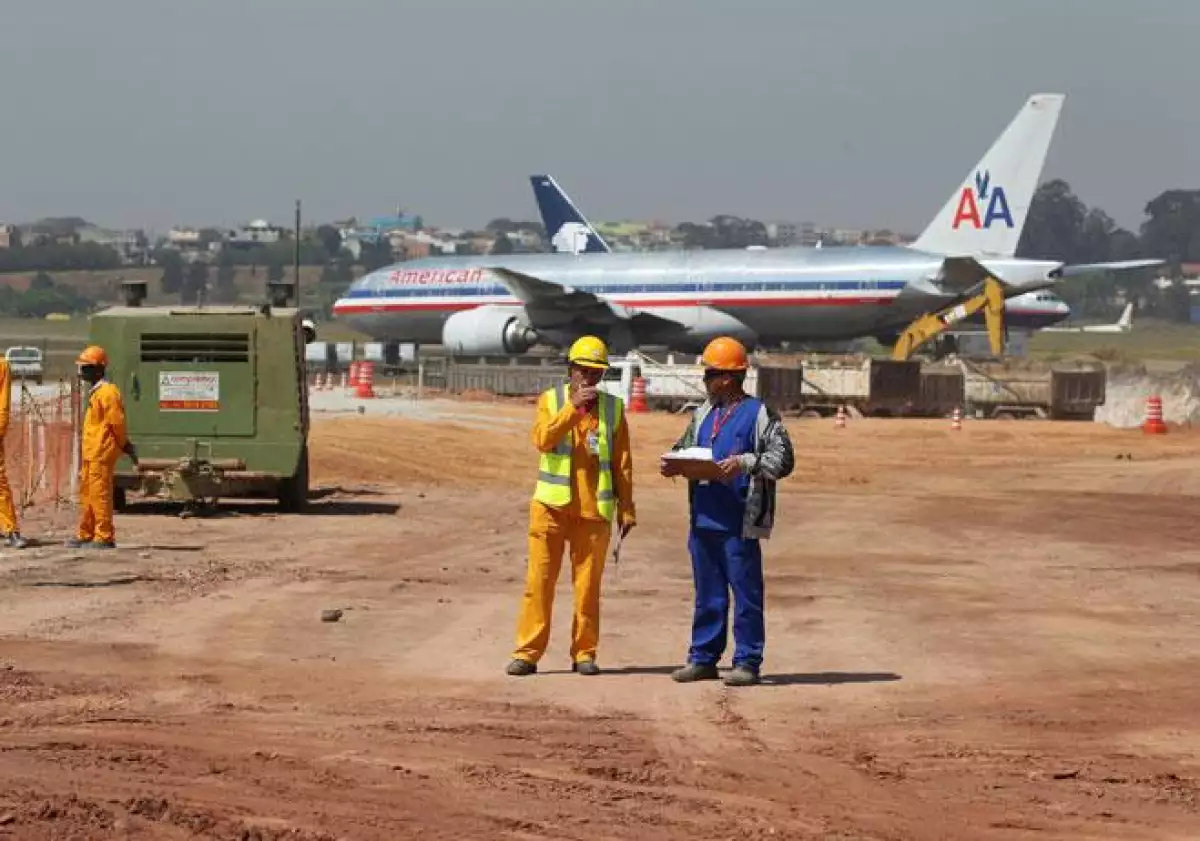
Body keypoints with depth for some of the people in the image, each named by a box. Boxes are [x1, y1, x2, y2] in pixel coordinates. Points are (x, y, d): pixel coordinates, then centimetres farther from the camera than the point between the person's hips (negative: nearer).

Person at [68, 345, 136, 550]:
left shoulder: (107, 392, -15)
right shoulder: (95, 393, 18)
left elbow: (117, 422, -15)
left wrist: (125, 445, -8)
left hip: (101, 454, -11)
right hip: (90, 453, 11)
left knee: (99, 494, -8)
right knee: (87, 494, 15)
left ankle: (104, 537, -6)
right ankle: (85, 535, 22)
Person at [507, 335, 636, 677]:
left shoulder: (613, 407, 8)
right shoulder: (550, 400, 5)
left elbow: (622, 462, 8)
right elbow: (542, 439, -13)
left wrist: (626, 508, 4)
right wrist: (573, 407, -20)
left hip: (594, 510, 1)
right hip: (552, 506, -1)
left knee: (588, 584, 3)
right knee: (540, 579, -2)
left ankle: (584, 653, 10)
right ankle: (527, 652, 0)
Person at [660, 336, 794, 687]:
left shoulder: (759, 414, -5)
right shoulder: (703, 415, 17)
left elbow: (782, 459, -11)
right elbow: (686, 448, 26)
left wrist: (745, 463, -23)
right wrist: (673, 464, 3)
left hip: (739, 523, -7)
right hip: (703, 520, 7)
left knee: (745, 592, -2)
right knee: (707, 593, 13)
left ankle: (747, 661, 3)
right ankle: (703, 658, 20)